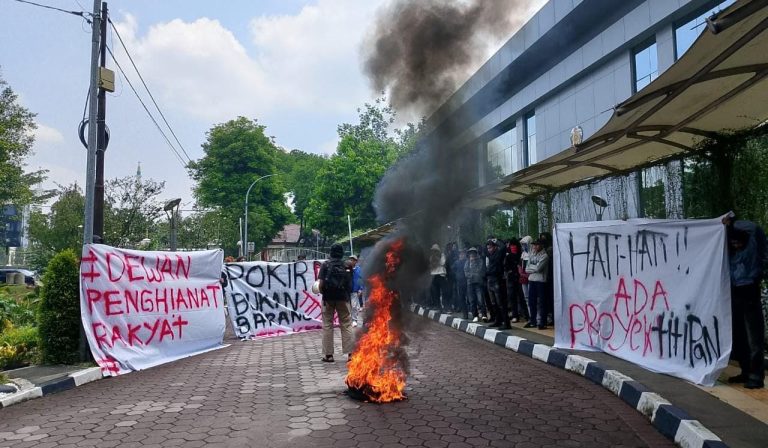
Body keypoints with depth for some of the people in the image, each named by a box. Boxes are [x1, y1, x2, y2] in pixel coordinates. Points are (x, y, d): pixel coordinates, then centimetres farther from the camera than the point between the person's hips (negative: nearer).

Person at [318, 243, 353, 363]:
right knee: (346, 325, 7)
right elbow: (350, 285, -3)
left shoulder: (326, 264, -4)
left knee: (327, 326, 6)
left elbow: (321, 283, -12)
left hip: (328, 298, -1)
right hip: (343, 298, 1)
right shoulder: (346, 266, 1)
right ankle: (351, 352, 3)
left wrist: (322, 292, 7)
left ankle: (328, 354, 7)